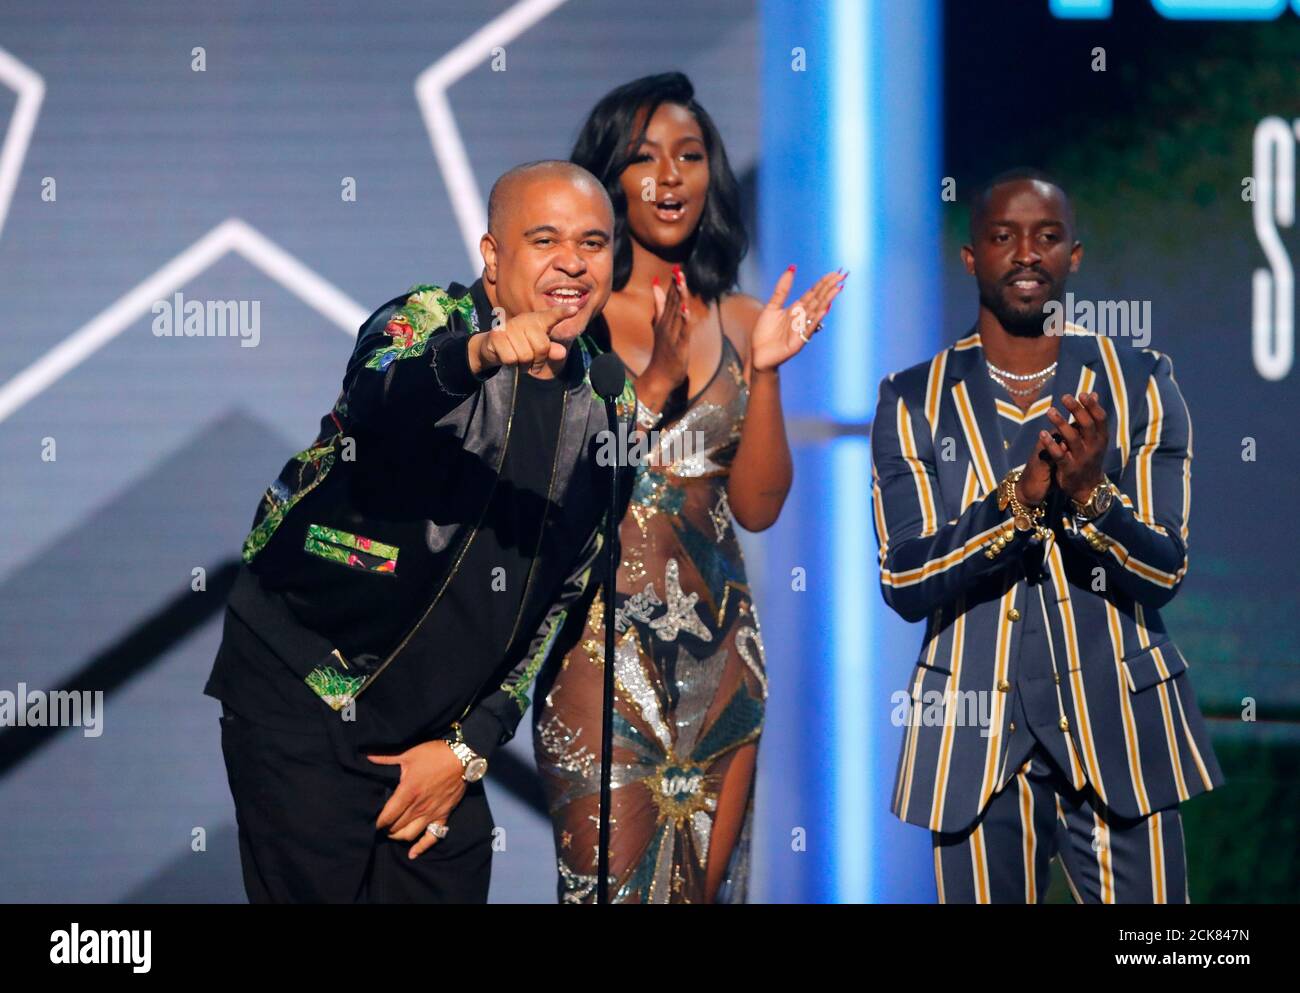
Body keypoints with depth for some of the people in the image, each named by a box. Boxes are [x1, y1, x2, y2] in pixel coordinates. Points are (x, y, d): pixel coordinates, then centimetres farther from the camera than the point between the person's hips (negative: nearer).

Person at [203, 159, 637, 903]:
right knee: (317, 891, -6)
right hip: (304, 704, -5)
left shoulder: (607, 409, 7)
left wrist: (471, 745, 3)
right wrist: (477, 356, -54)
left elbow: (561, 597, 12)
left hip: (436, 735, 5)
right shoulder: (431, 320, -8)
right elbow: (380, 401, -33)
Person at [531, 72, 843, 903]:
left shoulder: (737, 321, 9)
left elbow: (757, 506, 5)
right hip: (605, 641, -5)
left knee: (709, 883, 8)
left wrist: (765, 370, -6)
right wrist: (655, 382, -17)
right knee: (613, 886, -8)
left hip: (720, 644, 5)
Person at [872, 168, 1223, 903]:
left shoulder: (1142, 386, 3)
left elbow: (1165, 573, -3)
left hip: (1120, 728, 0)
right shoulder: (914, 401, 3)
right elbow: (904, 583, -7)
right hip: (977, 734, 0)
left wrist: (1089, 491, -23)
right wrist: (1020, 496, -22)